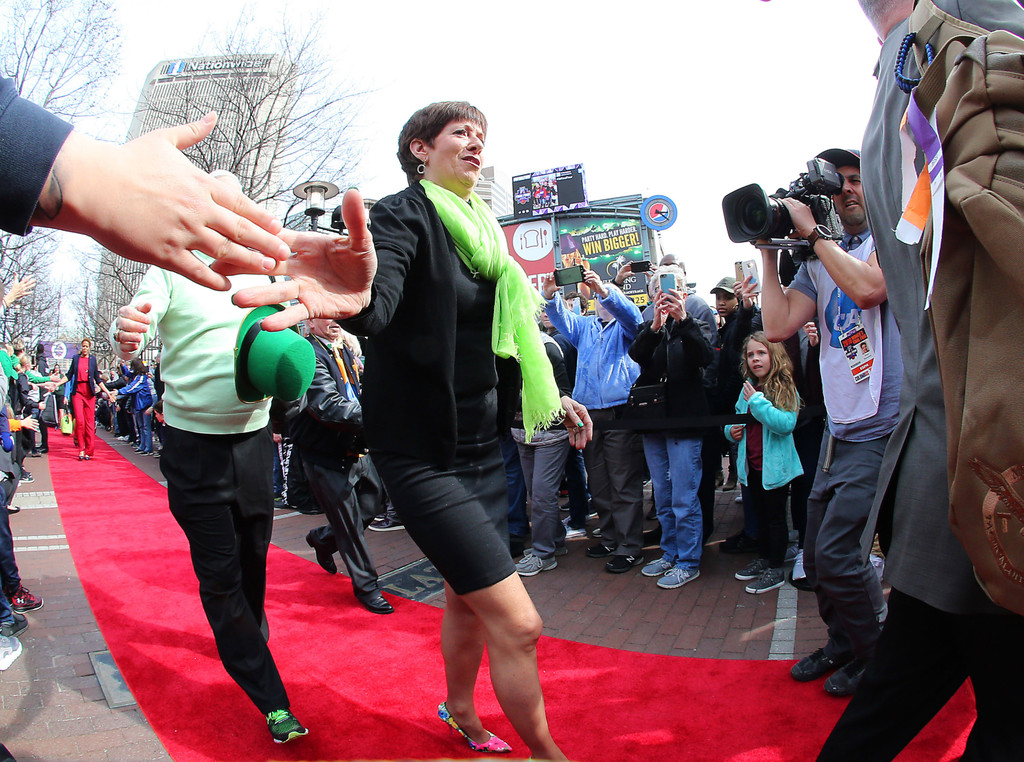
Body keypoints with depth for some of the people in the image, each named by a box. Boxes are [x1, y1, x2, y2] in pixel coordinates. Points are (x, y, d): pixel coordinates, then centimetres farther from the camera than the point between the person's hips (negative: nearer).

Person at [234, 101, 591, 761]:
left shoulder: (482, 231, 12)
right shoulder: (404, 216, -12)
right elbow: (384, 302, -33)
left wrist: (553, 398, 17)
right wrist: (359, 298, -56)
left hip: (482, 444, 8)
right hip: (423, 452, -8)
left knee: (469, 597, 21)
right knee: (518, 622, -9)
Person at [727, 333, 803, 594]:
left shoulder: (785, 388, -12)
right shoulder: (748, 388, 7)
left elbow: (786, 424, -26)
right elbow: (738, 418, 20)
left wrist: (757, 401, -24)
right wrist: (731, 430, -1)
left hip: (774, 465, -6)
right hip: (752, 464, 6)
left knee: (775, 516, 4)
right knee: (761, 514, 19)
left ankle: (776, 569, 14)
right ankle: (763, 558, 34)